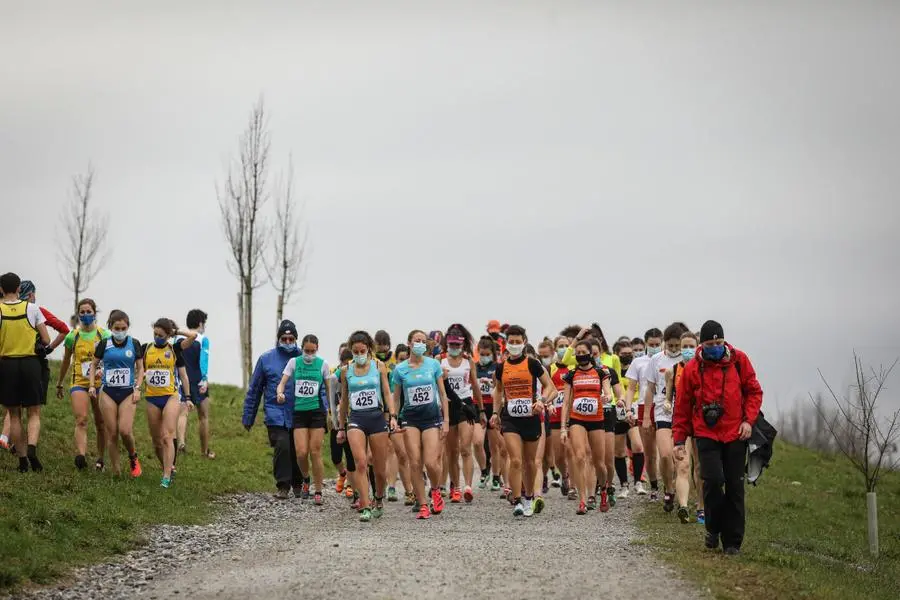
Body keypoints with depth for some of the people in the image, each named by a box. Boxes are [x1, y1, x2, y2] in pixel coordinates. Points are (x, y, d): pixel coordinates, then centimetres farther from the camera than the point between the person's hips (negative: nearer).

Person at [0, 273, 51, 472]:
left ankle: (22, 460, 9)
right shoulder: (32, 308, -3)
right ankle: (31, 447, -18)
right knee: (34, 413, 8)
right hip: (30, 363, 0)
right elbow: (46, 340, -1)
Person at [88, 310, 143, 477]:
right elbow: (94, 364, 13)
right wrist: (92, 385, 3)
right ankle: (116, 472, 7)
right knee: (112, 434, -1)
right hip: (108, 393, 1)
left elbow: (140, 368, 8)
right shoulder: (104, 344, 1)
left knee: (125, 431, -17)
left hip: (128, 393, -1)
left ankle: (133, 457, 12)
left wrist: (137, 388, -3)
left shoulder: (134, 344, 1)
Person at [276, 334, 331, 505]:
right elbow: (282, 382, -2)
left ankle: (318, 492, 6)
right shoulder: (294, 362, 3)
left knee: (315, 452, -3)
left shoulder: (322, 364, 2)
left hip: (317, 412, -1)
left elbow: (329, 389, 9)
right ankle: (306, 480, 23)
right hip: (299, 412, 1)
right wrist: (280, 392, -25)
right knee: (301, 452, -8)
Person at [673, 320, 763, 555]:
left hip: (735, 434, 1)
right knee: (713, 480, -17)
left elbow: (754, 391, 8)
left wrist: (749, 420, -7)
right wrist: (679, 439, 4)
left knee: (735, 487, 2)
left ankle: (732, 541, 10)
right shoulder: (692, 368, 0)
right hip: (706, 434, -1)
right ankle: (713, 528, 7)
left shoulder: (739, 360, 1)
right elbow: (682, 406, 6)